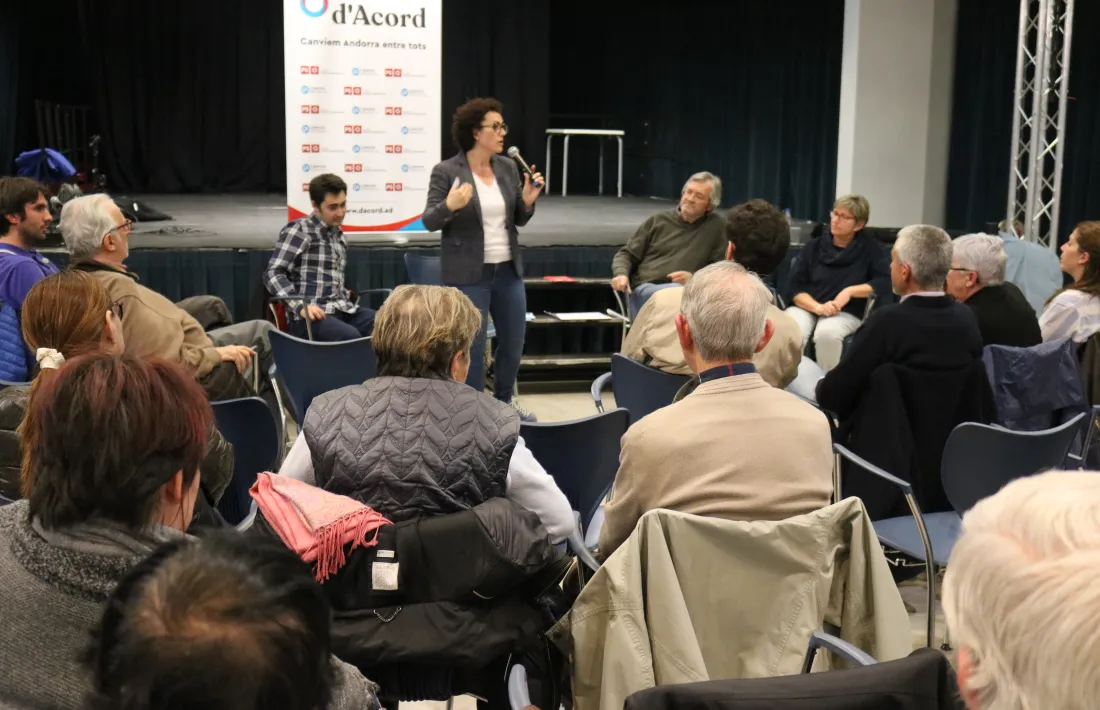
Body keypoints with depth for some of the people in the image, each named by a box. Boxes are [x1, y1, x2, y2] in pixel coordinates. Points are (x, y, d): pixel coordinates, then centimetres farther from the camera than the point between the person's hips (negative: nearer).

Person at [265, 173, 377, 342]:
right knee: (350, 337, -36)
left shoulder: (340, 236, 23)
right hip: (310, 316, -7)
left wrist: (347, 296, 11)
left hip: (342, 310, 7)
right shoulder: (298, 230, 1)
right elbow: (273, 274, -8)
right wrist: (300, 306, -20)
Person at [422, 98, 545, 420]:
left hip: (508, 270, 6)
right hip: (469, 274, -5)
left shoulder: (508, 167, 5)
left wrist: (528, 201, -9)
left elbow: (518, 220, 11)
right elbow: (429, 222, -9)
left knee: (514, 342, 15)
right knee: (472, 346, 1)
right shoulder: (446, 171, -9)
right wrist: (449, 206, -28)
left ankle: (504, 402, 36)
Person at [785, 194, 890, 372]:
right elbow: (795, 287, 2)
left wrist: (850, 291, -14)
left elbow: (886, 279, -5)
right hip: (807, 308, 1)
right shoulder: (813, 247, 9)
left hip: (845, 313, -1)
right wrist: (818, 307, -16)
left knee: (827, 333, -36)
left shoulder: (869, 247, 6)